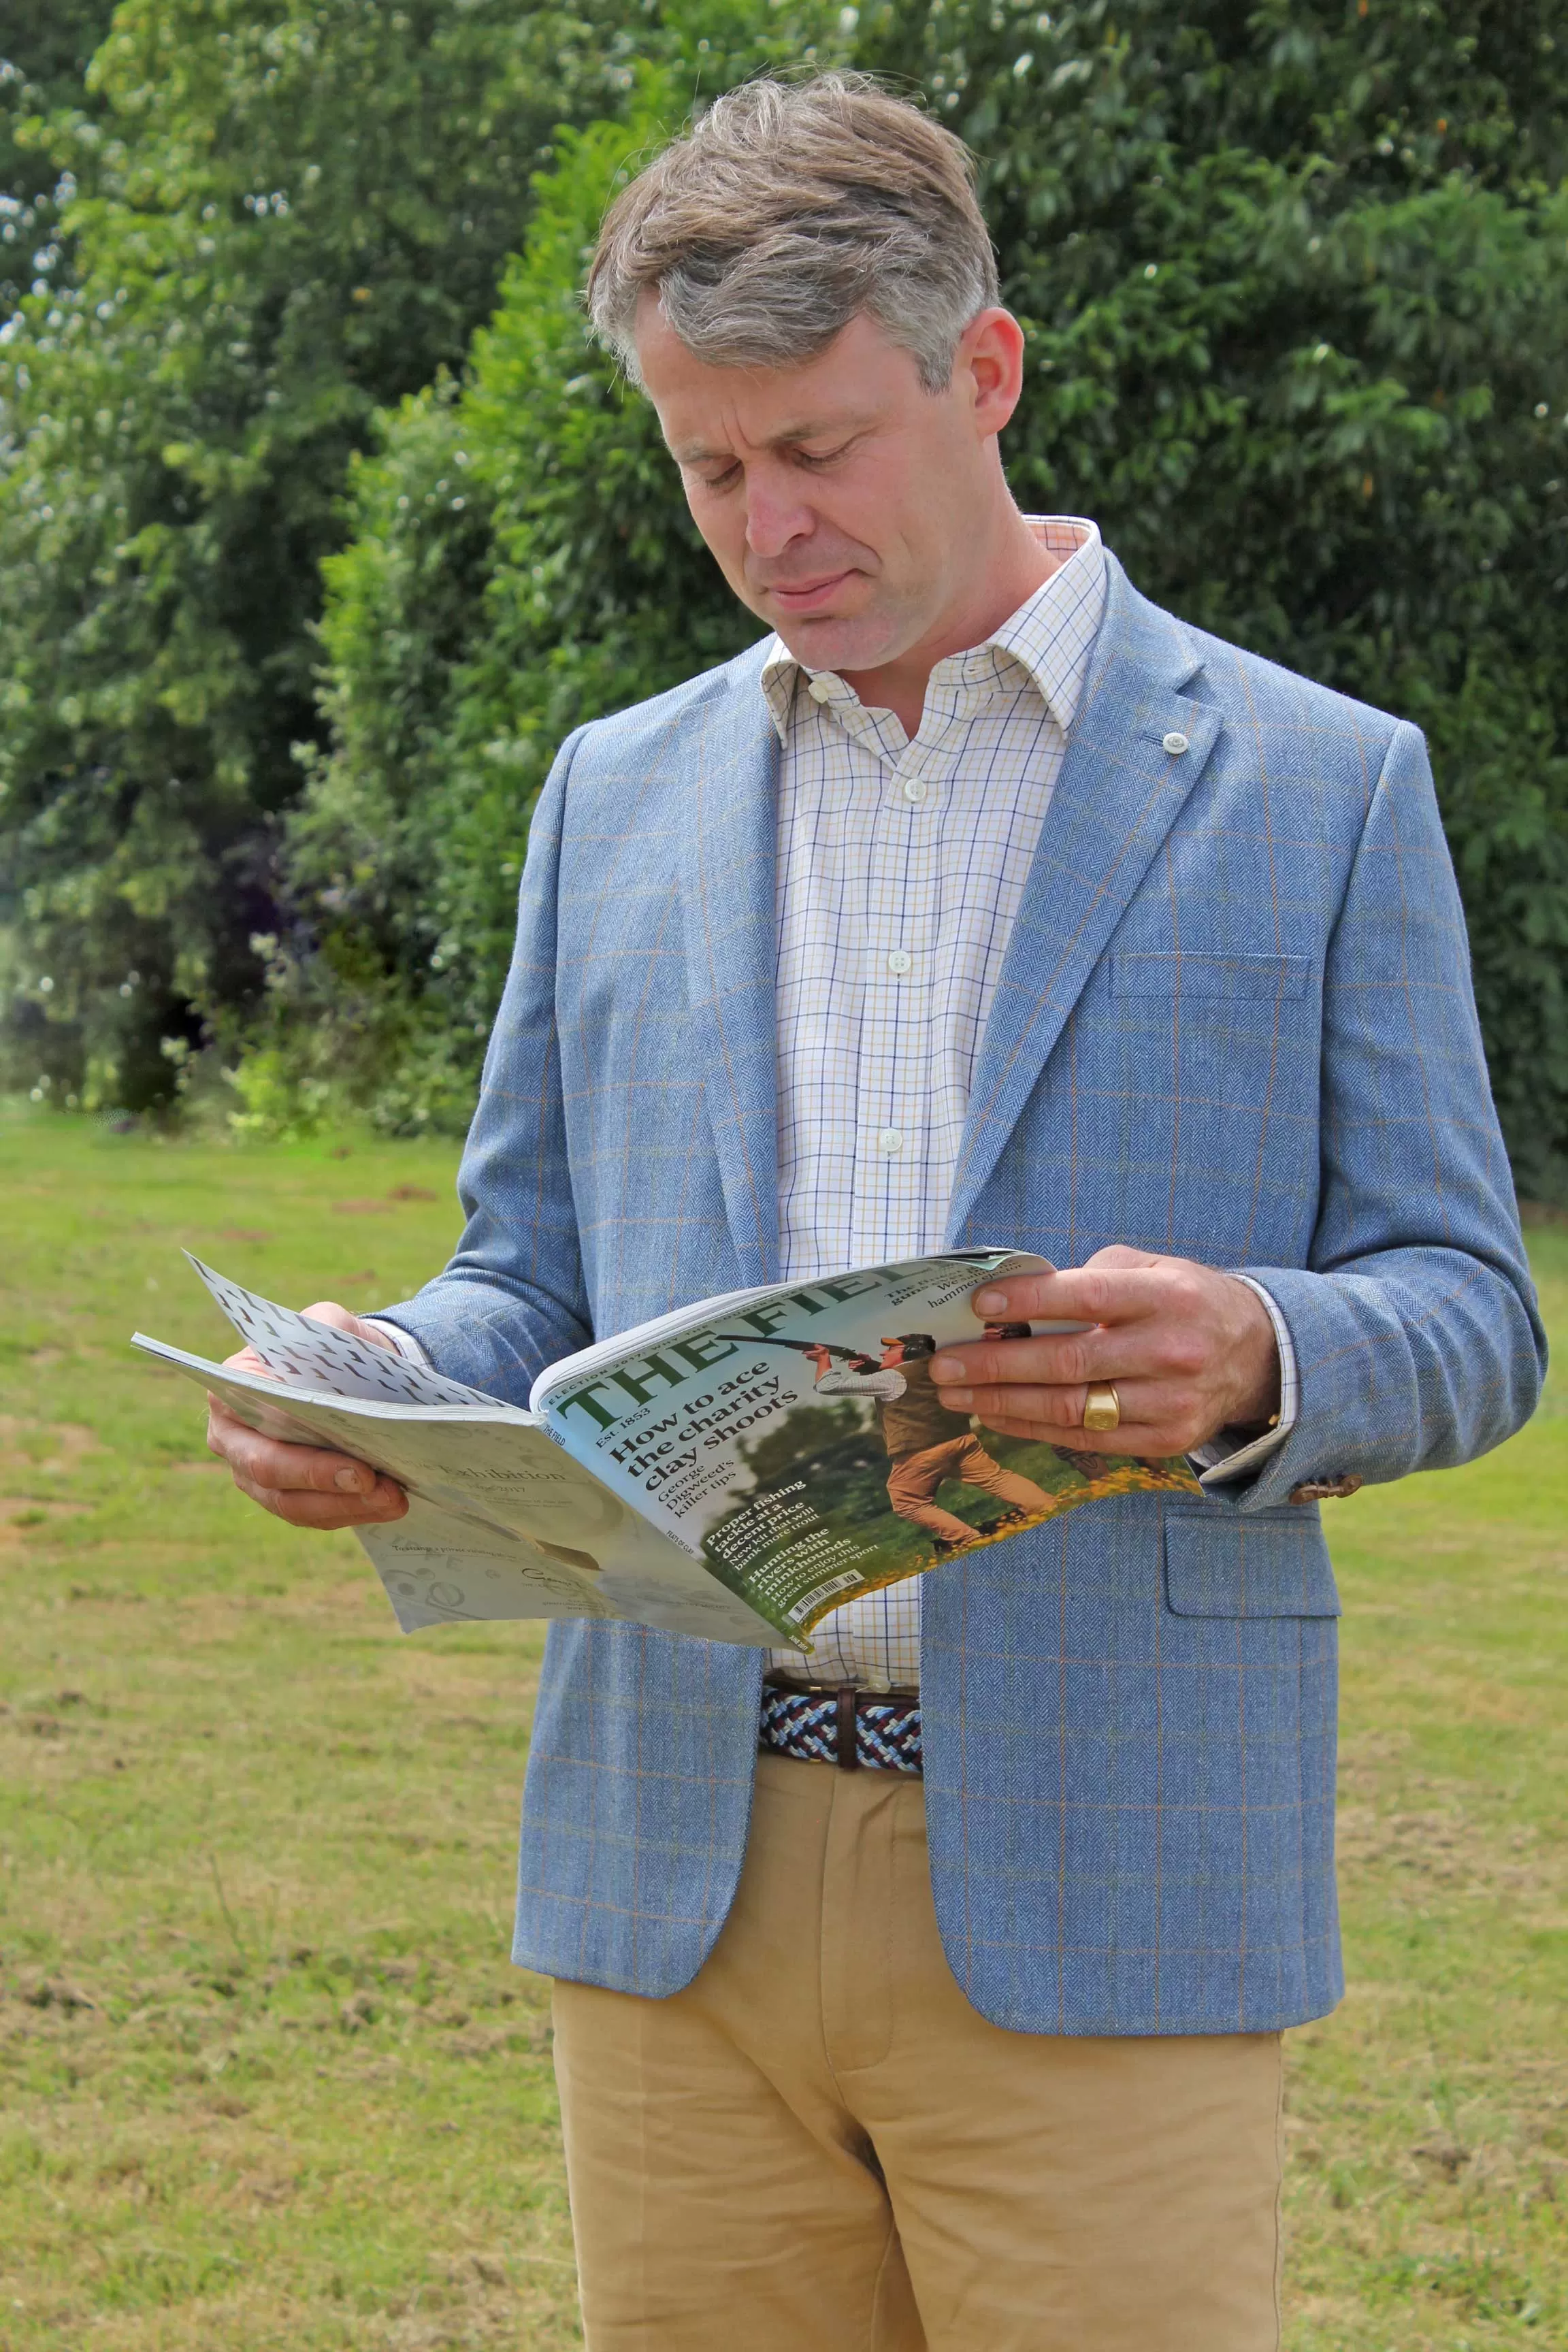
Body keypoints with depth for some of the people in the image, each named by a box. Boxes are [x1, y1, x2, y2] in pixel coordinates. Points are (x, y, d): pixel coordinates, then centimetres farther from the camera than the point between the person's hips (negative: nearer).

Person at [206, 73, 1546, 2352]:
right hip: (676, 1873, 4)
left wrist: (1251, 1362, -21)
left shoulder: (1318, 788, 2)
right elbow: (531, 1280, 17)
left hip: (1096, 1892, -3)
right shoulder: (615, 793, 14)